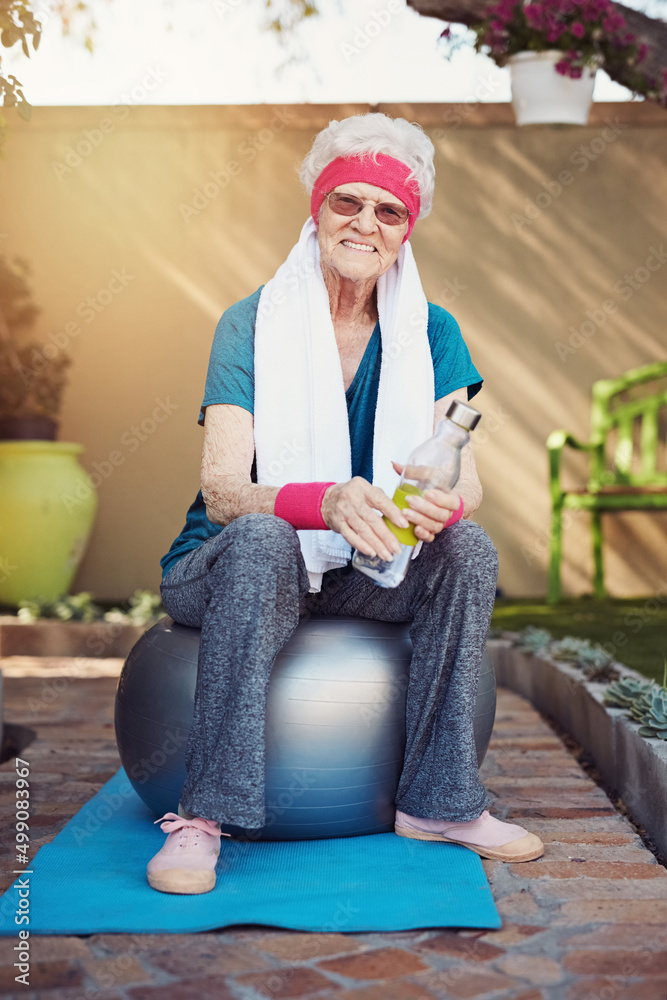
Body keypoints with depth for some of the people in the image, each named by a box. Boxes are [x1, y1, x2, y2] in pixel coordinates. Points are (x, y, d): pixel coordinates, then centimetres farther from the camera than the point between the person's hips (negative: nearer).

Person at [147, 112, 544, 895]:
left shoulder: (430, 334, -1)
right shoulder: (252, 325, -11)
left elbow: (467, 486, -11)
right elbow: (221, 491, -22)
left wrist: (441, 502, -36)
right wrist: (327, 503, -43)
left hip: (361, 573, 3)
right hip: (221, 569, -3)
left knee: (468, 549, -22)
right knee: (262, 539, -35)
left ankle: (439, 802, -14)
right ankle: (203, 815, -31)